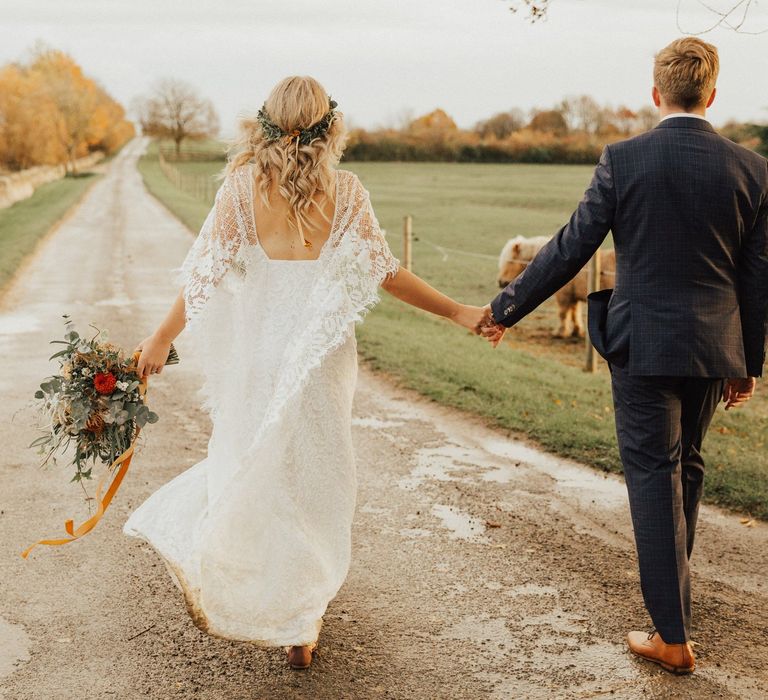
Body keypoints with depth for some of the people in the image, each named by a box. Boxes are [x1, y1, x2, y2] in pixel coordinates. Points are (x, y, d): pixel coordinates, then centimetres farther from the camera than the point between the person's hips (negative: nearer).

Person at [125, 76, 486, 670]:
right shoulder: (343, 188, -4)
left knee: (251, 460, 23)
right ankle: (300, 623, 19)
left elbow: (208, 270, -4)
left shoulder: (243, 183, -3)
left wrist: (161, 339, 4)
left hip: (256, 340, 1)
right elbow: (384, 271, -5)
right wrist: (456, 312, 3)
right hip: (321, 345, 0)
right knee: (314, 471, 11)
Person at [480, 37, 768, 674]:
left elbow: (571, 248, -8)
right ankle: (672, 588, 41)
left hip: (642, 344, -4)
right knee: (687, 466, 22)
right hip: (715, 347, 4)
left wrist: (505, 309, 4)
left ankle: (673, 635, 5)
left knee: (653, 477, 3)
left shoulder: (623, 160, -10)